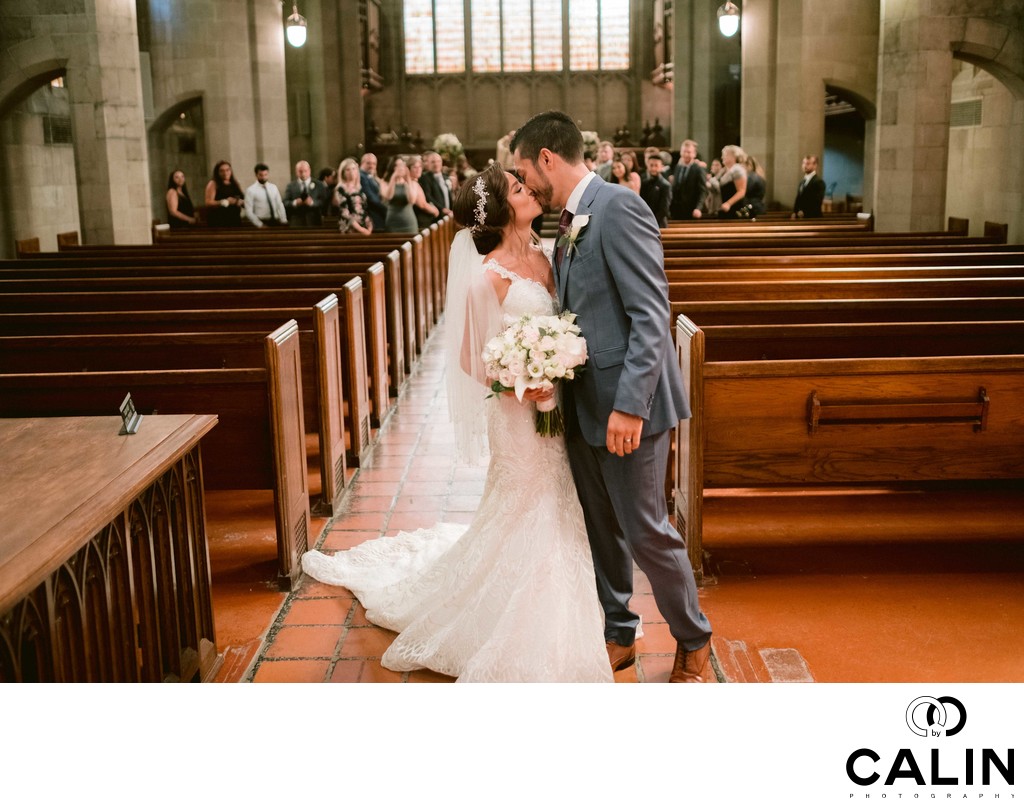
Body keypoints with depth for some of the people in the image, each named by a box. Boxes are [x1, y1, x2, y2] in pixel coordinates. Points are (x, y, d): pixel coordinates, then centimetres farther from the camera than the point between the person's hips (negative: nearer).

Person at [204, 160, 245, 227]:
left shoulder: (235, 184, 15)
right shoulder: (213, 184, -1)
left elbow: (243, 200, 20)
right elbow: (208, 202, -11)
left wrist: (241, 202, -4)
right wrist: (223, 202, -23)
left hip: (234, 220, 6)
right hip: (218, 222, -6)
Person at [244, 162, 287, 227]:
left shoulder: (274, 187, 10)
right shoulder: (250, 190, -3)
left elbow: (280, 205, 9)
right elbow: (249, 211, -7)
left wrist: (284, 221, -2)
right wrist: (260, 225, -13)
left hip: (275, 222, 4)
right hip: (262, 223, -4)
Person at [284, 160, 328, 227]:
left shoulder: (319, 185, 8)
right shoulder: (290, 186, 11)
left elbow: (324, 202, -1)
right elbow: (285, 203, 4)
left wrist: (312, 202, -17)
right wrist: (294, 203, -16)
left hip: (314, 222, 0)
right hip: (296, 223, 0)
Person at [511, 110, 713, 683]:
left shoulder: (619, 207, -15)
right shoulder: (569, 221, 13)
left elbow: (651, 314, -21)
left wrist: (630, 405, -25)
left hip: (628, 406, -9)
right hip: (583, 405, 9)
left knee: (646, 532, 1)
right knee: (600, 529, 16)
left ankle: (694, 643, 22)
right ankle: (619, 635, 33)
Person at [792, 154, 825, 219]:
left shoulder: (819, 182, -9)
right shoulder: (802, 181, 18)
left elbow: (817, 201, -17)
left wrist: (804, 212, -17)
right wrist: (794, 213, 5)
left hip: (812, 218, -8)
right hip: (800, 217, 8)